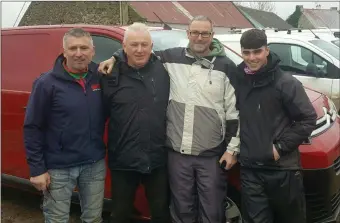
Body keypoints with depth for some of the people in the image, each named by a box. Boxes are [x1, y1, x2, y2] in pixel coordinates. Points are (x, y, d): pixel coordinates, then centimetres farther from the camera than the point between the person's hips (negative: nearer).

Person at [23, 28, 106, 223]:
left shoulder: (100, 77, 1)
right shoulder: (47, 83, -10)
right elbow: (32, 128, -9)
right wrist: (37, 168, -10)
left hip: (95, 164, 4)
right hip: (59, 168, -3)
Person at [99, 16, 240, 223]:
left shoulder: (226, 66, -3)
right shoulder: (173, 57, 3)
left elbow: (234, 111, -2)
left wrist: (233, 148, -4)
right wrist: (115, 58, 0)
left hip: (212, 154, -2)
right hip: (177, 152, 2)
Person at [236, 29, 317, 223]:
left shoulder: (286, 82, -10)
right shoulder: (238, 81, 4)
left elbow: (308, 119, -8)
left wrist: (280, 147, -13)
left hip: (283, 169, -3)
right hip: (249, 170, 3)